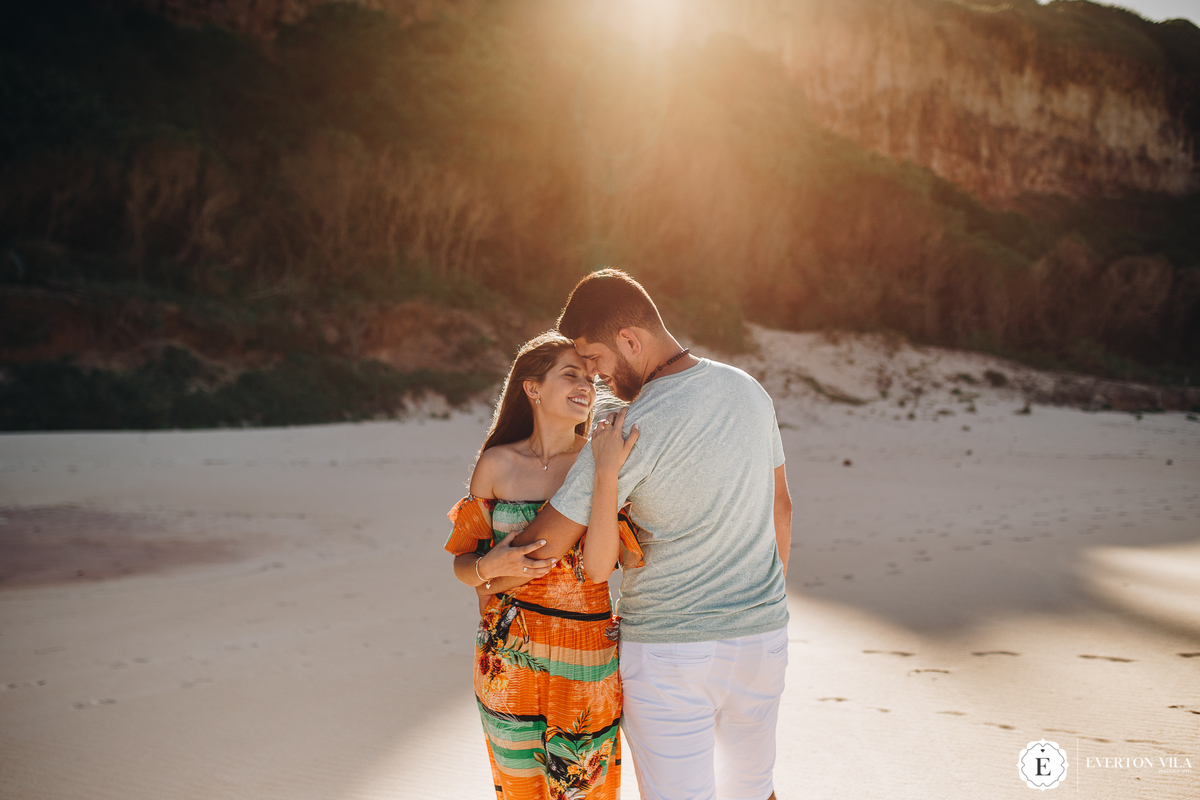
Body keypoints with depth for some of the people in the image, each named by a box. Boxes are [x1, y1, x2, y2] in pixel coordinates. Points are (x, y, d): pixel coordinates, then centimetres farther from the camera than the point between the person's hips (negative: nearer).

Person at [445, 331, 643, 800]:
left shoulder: (602, 464, -7)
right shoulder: (497, 465, -2)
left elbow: (598, 567, -18)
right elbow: (463, 564, 4)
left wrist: (607, 475, -27)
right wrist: (492, 566, -19)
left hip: (584, 667, -1)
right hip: (508, 662, 1)